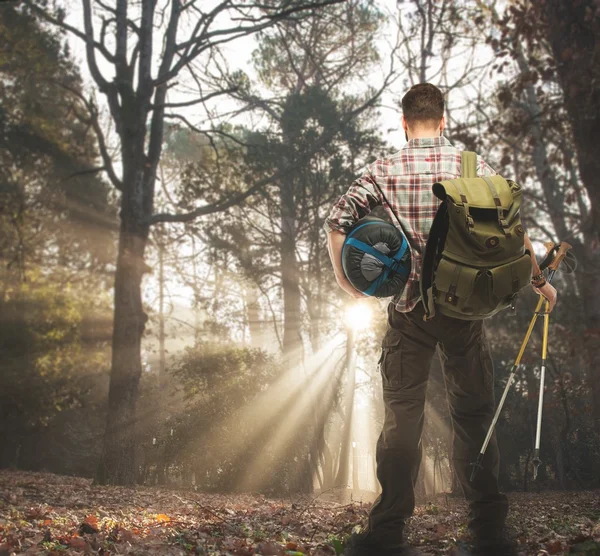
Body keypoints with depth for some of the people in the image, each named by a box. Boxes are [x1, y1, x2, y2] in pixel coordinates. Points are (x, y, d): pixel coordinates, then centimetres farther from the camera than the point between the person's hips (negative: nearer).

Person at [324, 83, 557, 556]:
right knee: (474, 414, 10)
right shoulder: (473, 166, 2)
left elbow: (338, 220, -8)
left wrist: (345, 282, 3)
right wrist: (537, 280, 10)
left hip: (408, 308, 0)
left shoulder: (385, 171, 1)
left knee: (402, 415, 6)